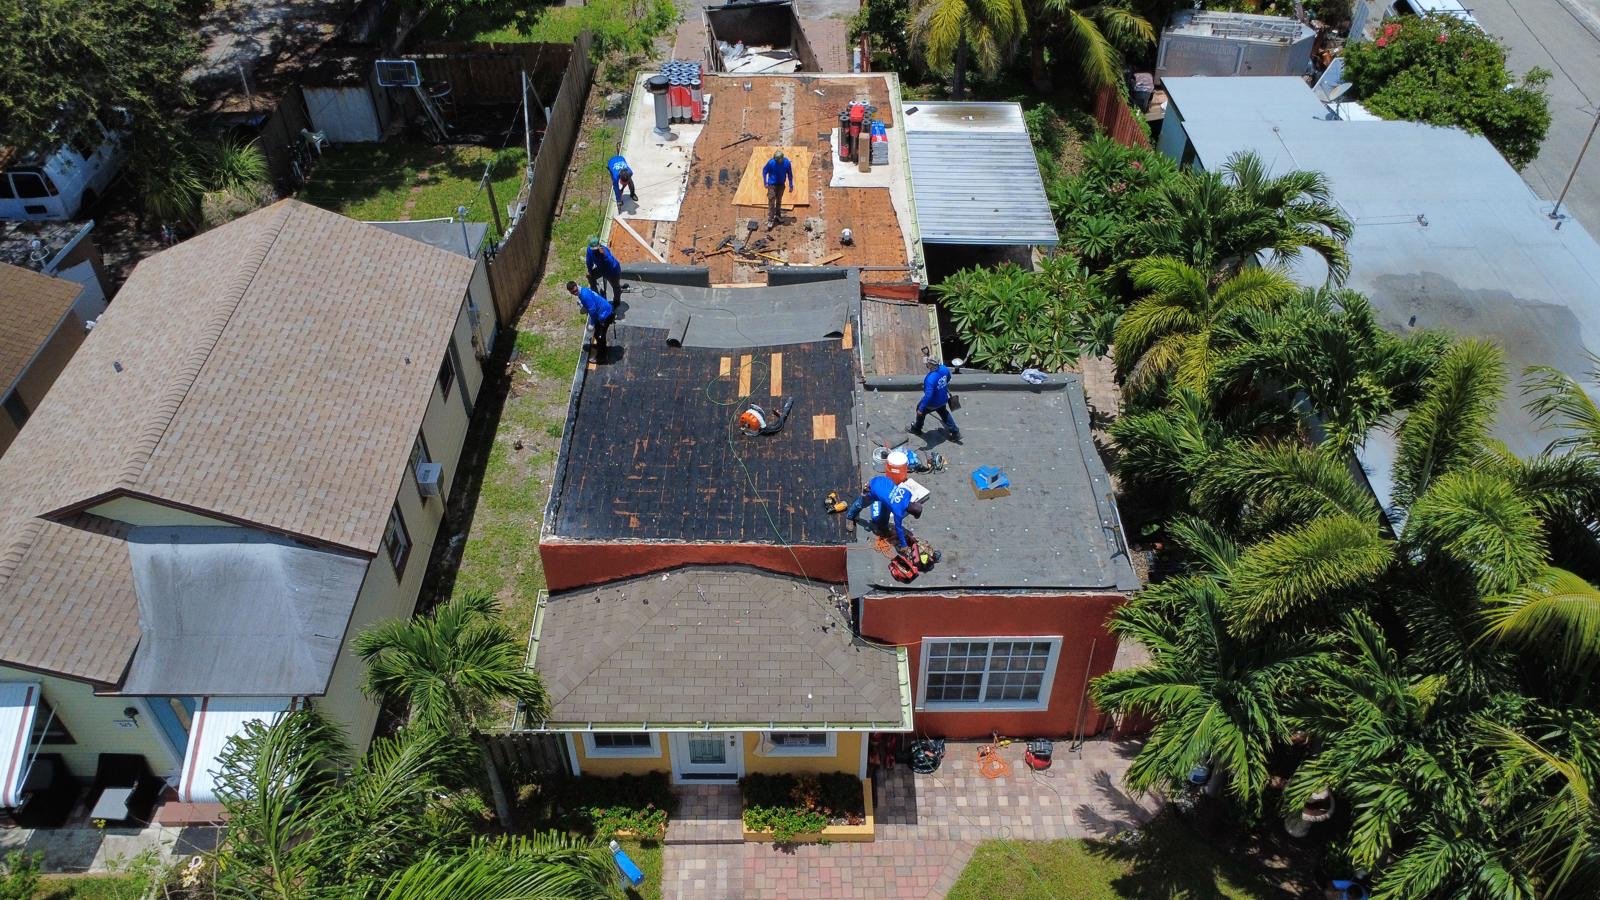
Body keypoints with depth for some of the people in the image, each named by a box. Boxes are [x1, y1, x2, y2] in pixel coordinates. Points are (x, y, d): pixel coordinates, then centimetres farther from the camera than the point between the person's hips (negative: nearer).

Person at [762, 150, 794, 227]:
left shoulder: (787, 163, -16)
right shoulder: (771, 162, -22)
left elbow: (790, 174, -3)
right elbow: (764, 171, -6)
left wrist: (791, 185, 2)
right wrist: (765, 183, -7)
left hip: (781, 185, 3)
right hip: (772, 185, -3)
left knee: (779, 201, 19)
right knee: (771, 202, -7)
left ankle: (778, 216, 37)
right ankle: (770, 220, -2)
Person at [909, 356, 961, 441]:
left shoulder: (930, 379, -41)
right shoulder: (944, 368, -17)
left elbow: (928, 395, -40)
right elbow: (948, 378, 6)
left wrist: (921, 408, -32)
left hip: (933, 403, -6)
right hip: (943, 399, 6)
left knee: (920, 411, 23)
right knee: (944, 414, 29)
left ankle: (917, 429, 46)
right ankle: (955, 433, 34)